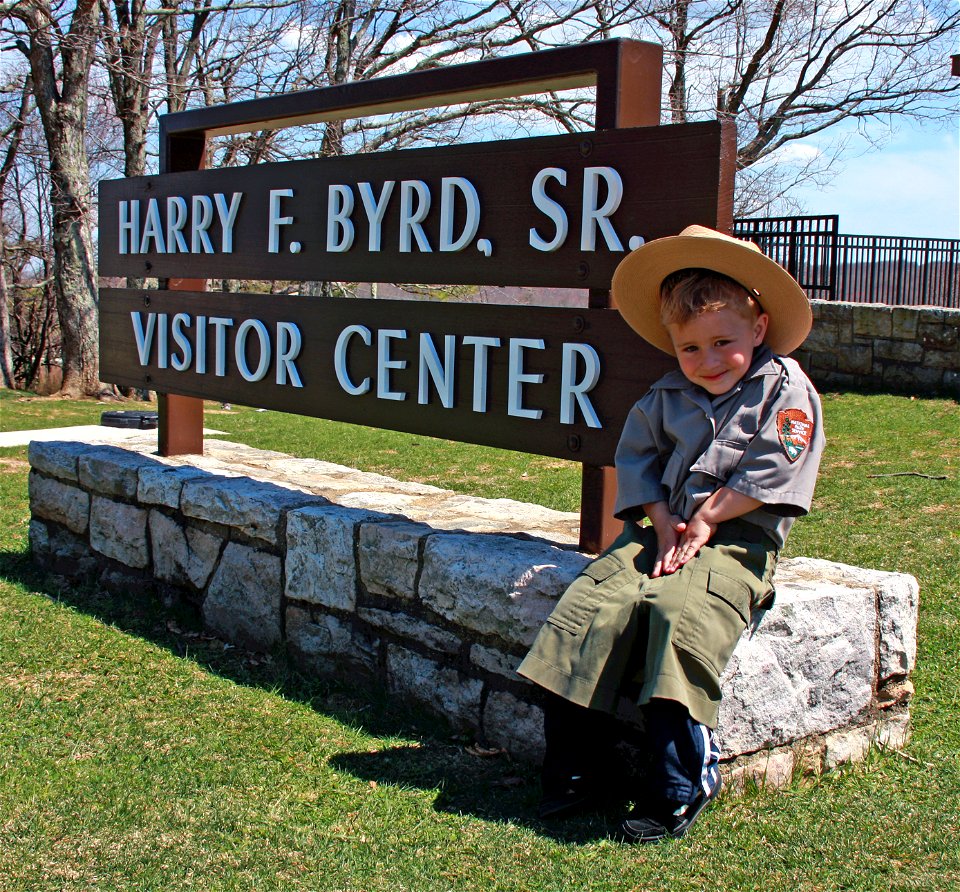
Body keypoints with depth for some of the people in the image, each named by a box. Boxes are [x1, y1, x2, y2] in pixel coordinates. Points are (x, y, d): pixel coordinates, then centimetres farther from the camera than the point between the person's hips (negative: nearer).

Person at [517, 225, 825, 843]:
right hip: (665, 530, 5)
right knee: (594, 602, -17)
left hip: (738, 541, -5)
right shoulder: (668, 395, 13)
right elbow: (638, 457, 14)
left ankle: (679, 788, -22)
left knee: (680, 610, -32)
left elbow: (771, 472, -10)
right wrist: (663, 523, -2)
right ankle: (580, 768, -9)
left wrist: (705, 521, -11)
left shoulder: (785, 388, -1)